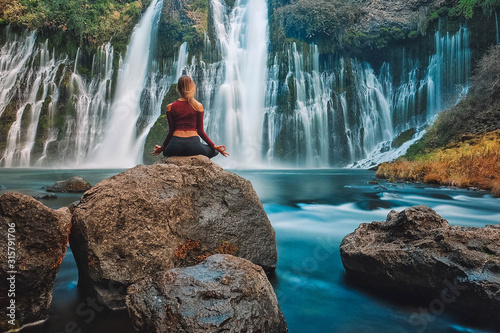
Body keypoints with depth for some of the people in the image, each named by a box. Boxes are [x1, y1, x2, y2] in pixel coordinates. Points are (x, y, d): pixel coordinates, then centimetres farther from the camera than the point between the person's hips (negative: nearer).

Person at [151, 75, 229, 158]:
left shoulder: (170, 107, 4)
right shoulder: (199, 106, 1)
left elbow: (171, 131, 6)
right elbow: (200, 131, 2)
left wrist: (162, 148, 21)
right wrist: (215, 147, 11)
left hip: (176, 145, 2)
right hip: (193, 145, -2)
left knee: (165, 151, 37)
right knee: (213, 151, 26)